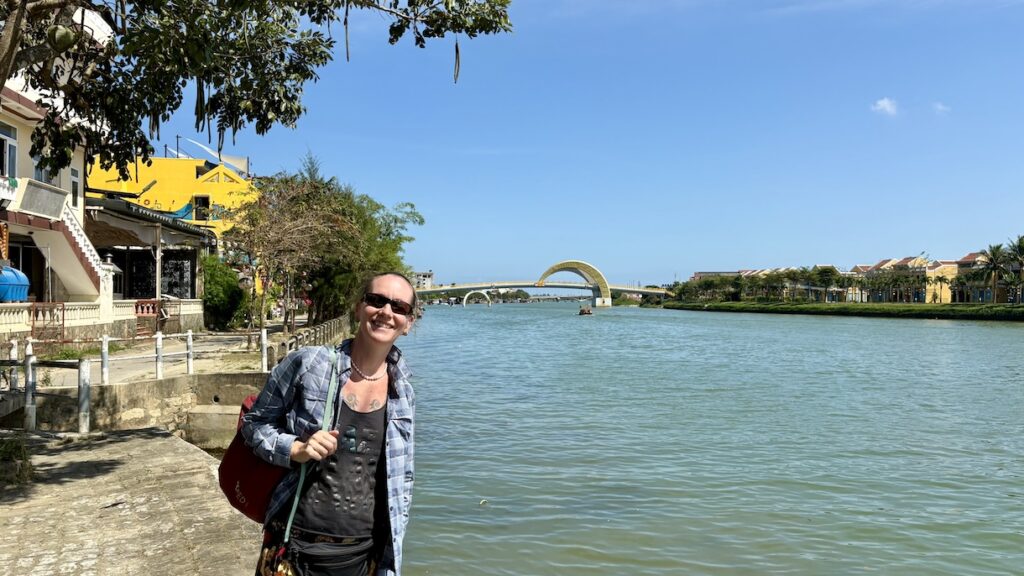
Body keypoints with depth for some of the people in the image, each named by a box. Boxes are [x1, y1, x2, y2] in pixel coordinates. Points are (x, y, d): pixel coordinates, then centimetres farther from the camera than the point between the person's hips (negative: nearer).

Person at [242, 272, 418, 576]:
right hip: (295, 548, -2)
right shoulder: (307, 363, -10)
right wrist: (297, 450, -18)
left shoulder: (403, 394, 0)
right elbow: (254, 423, 0)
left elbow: (402, 479, 9)